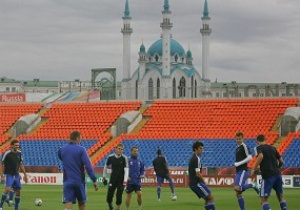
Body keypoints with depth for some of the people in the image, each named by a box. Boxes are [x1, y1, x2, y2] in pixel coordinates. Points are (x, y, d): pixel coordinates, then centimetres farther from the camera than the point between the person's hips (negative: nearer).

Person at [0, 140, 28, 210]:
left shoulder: (19, 153, 5)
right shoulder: (7, 153, -12)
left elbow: (21, 164, 15)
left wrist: (25, 174, 12)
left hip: (16, 175, 6)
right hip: (9, 175, -6)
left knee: (18, 192, 6)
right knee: (7, 189, -23)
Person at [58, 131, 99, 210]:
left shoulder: (62, 150, 4)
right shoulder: (81, 150, -9)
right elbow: (88, 166, -14)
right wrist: (94, 180, -11)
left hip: (67, 182, 2)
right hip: (79, 181, -2)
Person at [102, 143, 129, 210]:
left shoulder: (124, 158, -10)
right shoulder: (110, 157, -4)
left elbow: (126, 170, -14)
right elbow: (106, 166, 12)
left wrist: (125, 181, -23)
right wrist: (104, 177, 15)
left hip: (121, 180, -1)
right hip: (113, 179, 1)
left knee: (119, 196, -5)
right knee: (109, 196, -2)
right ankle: (109, 203, 30)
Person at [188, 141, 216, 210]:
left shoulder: (193, 158, 17)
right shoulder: (196, 159, -14)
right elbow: (198, 174, -20)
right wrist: (204, 182, -7)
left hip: (193, 183, 10)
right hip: (197, 183, -10)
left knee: (207, 199, 12)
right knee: (211, 198, -9)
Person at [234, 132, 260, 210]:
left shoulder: (244, 146, -6)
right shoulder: (237, 148, 20)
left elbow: (249, 157, -17)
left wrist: (239, 163, -16)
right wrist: (235, 164, 14)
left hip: (243, 170, -9)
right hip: (238, 171, 9)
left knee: (237, 188, -26)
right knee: (238, 193, 4)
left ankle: (253, 185, -7)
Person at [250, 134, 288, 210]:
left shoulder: (259, 148, 1)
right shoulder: (272, 148, 17)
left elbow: (261, 156, -22)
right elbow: (281, 161, 16)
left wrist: (254, 169, -16)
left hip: (268, 176, -5)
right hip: (277, 174, 5)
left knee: (263, 200, -3)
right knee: (280, 196, 19)